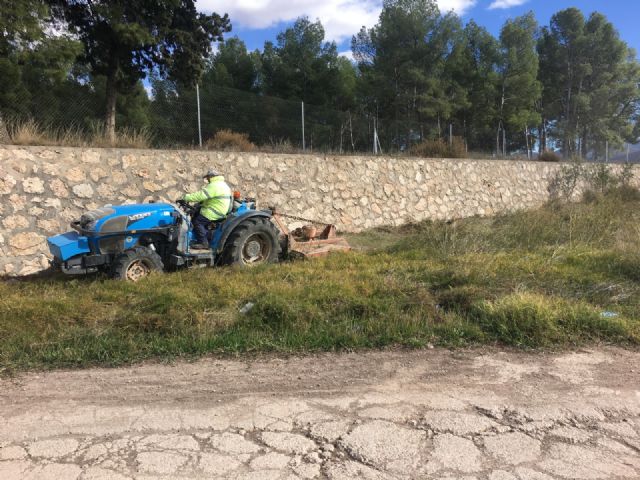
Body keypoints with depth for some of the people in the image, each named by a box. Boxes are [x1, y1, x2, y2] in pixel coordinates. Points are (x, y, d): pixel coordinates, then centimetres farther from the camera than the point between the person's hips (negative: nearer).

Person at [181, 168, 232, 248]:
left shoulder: (214, 186, -17)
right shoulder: (222, 184, 18)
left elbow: (201, 195, -23)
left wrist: (186, 197, -16)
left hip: (215, 213, -11)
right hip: (220, 211, 11)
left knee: (197, 221, -12)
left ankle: (203, 242, -10)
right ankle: (207, 240, 17)